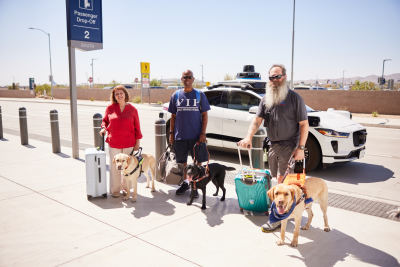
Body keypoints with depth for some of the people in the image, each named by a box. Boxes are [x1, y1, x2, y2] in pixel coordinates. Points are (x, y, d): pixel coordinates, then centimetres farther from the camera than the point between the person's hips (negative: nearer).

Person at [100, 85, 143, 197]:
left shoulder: (132, 109, 2)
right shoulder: (110, 108, 3)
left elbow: (137, 127, 5)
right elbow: (105, 120, 16)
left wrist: (137, 142, 2)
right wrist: (104, 128, -5)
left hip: (129, 143, 0)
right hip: (114, 143, 0)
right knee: (115, 166, 4)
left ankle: (126, 188, 23)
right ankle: (115, 190, 15)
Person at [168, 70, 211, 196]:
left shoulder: (200, 95, 2)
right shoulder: (176, 95, 7)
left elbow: (204, 115, 1)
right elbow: (173, 116, 11)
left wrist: (203, 133, -8)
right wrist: (171, 133, 4)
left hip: (196, 136, -2)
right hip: (180, 136, 2)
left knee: (197, 162, 2)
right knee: (182, 162, 12)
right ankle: (184, 183, 30)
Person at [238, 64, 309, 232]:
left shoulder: (294, 98, -6)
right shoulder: (266, 99, 9)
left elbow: (304, 124, -7)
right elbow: (257, 120, 0)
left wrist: (300, 148, -14)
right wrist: (249, 137, -17)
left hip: (289, 145, -6)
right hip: (273, 145, 6)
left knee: (282, 180, -7)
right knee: (279, 179, 15)